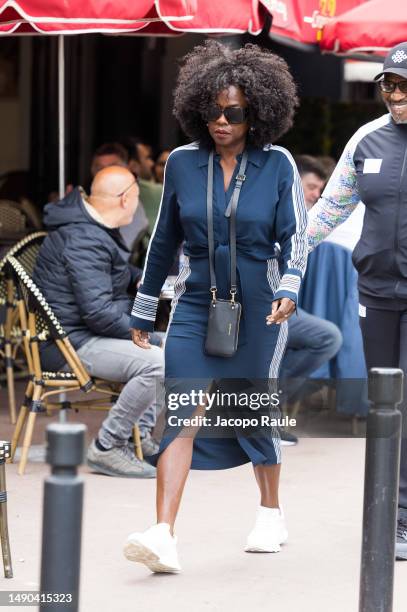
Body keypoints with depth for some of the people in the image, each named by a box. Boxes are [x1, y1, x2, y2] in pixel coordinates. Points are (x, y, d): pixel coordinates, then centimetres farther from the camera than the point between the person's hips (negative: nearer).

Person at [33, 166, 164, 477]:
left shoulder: (98, 228, 11)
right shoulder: (84, 241, -24)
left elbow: (114, 271, 32)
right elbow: (98, 312, -29)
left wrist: (141, 279, 12)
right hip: (71, 345, -12)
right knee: (158, 363, -29)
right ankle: (106, 448, -19)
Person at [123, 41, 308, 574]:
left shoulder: (278, 165, -4)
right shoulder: (183, 162, 2)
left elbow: (295, 237, -3)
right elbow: (164, 240, 11)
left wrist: (289, 290, -22)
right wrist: (143, 310, 15)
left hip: (258, 309, -1)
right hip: (196, 305, 1)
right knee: (182, 411, -13)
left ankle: (271, 511, 35)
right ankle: (164, 535, -21)